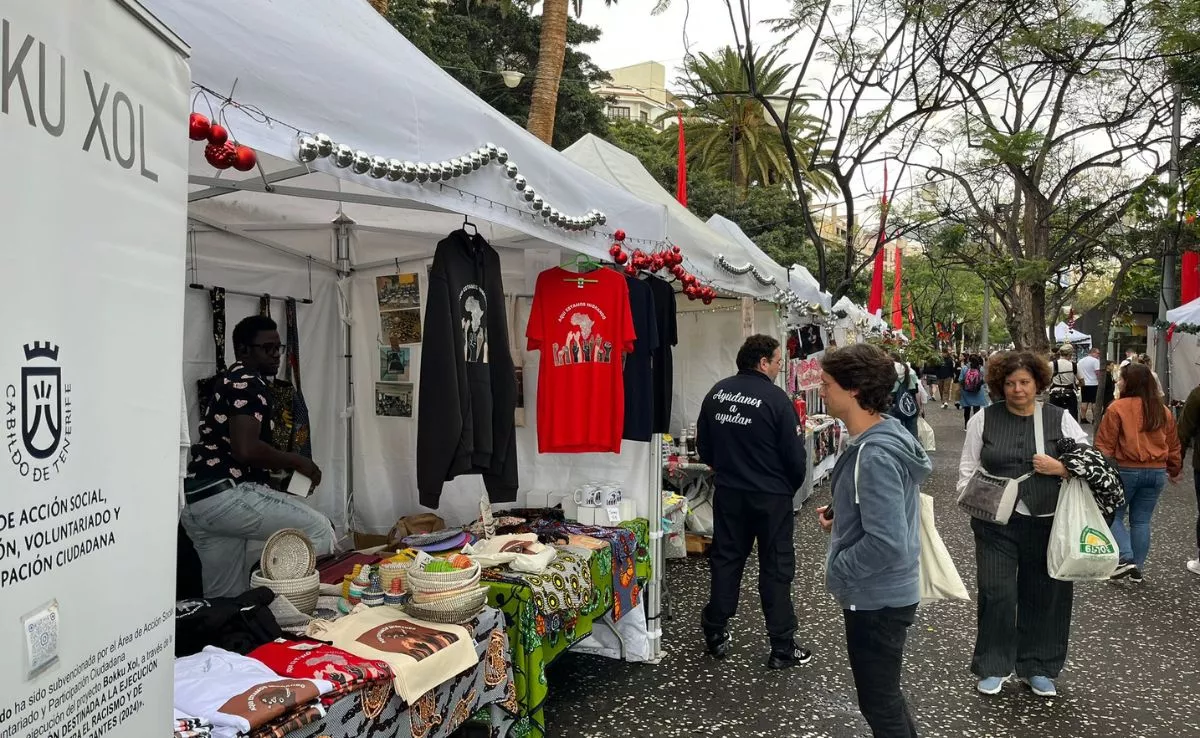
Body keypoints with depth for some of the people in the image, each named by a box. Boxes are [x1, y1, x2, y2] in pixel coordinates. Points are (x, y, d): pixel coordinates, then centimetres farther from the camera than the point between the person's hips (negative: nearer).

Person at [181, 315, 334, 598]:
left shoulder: (229, 382, 25)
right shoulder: (248, 384, -8)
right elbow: (246, 449, -22)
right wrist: (297, 461, -9)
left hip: (197, 501, 11)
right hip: (224, 495, -11)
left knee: (224, 598, 15)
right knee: (319, 530, -10)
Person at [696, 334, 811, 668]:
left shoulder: (716, 393, 0)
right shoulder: (776, 399, -15)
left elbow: (703, 446, 8)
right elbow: (794, 455, -11)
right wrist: (792, 486, 8)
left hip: (728, 493, 5)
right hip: (771, 496, -4)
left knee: (726, 560, 16)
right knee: (776, 568, 6)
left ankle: (715, 634, 25)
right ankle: (782, 647, 14)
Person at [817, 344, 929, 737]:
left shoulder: (874, 456, -29)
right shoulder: (884, 436, 3)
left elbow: (887, 543, -32)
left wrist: (837, 569, -18)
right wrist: (840, 514, 5)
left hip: (875, 600, -10)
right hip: (884, 593, 10)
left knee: (878, 703, 10)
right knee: (885, 696, 27)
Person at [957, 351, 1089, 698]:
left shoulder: (1060, 419, 4)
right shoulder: (984, 419, 3)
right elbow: (968, 467, 7)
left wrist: (1059, 468, -14)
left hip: (1045, 523, 1)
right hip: (996, 522, -1)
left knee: (1045, 595, 9)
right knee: (996, 593, -1)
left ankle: (1037, 668, 28)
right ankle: (993, 666, 18)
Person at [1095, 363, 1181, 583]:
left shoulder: (1118, 408, -12)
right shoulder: (1163, 411, 7)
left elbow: (1105, 444, -12)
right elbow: (1173, 445, 16)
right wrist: (1175, 470, 28)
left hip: (1126, 470, -5)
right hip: (1157, 473, 5)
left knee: (1113, 515, 9)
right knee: (1141, 521, 13)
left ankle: (1126, 559, -6)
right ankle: (1137, 569, 16)